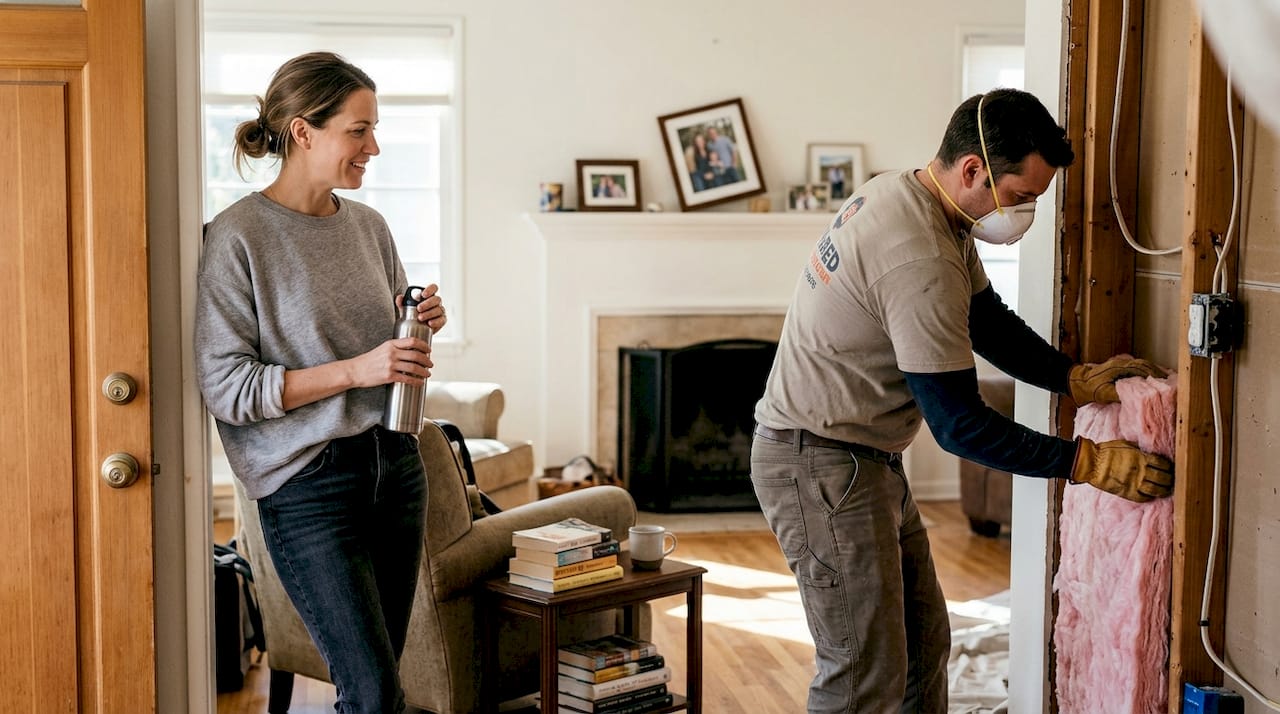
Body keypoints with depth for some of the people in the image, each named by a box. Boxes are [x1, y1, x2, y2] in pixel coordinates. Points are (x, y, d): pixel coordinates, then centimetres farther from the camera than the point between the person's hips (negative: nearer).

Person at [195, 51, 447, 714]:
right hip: (309, 485, -6)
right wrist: (353, 371, -19)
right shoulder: (238, 236, -10)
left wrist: (418, 329, -1)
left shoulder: (368, 226, 10)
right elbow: (225, 385, -14)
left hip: (393, 466, 6)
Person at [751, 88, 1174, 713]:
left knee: (922, 643, 18)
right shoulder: (921, 260, -28)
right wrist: (1083, 461, -18)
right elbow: (960, 426, -24)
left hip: (868, 460, 11)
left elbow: (987, 321, 15)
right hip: (820, 466, -11)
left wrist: (1075, 378, 2)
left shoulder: (905, 195, 4)